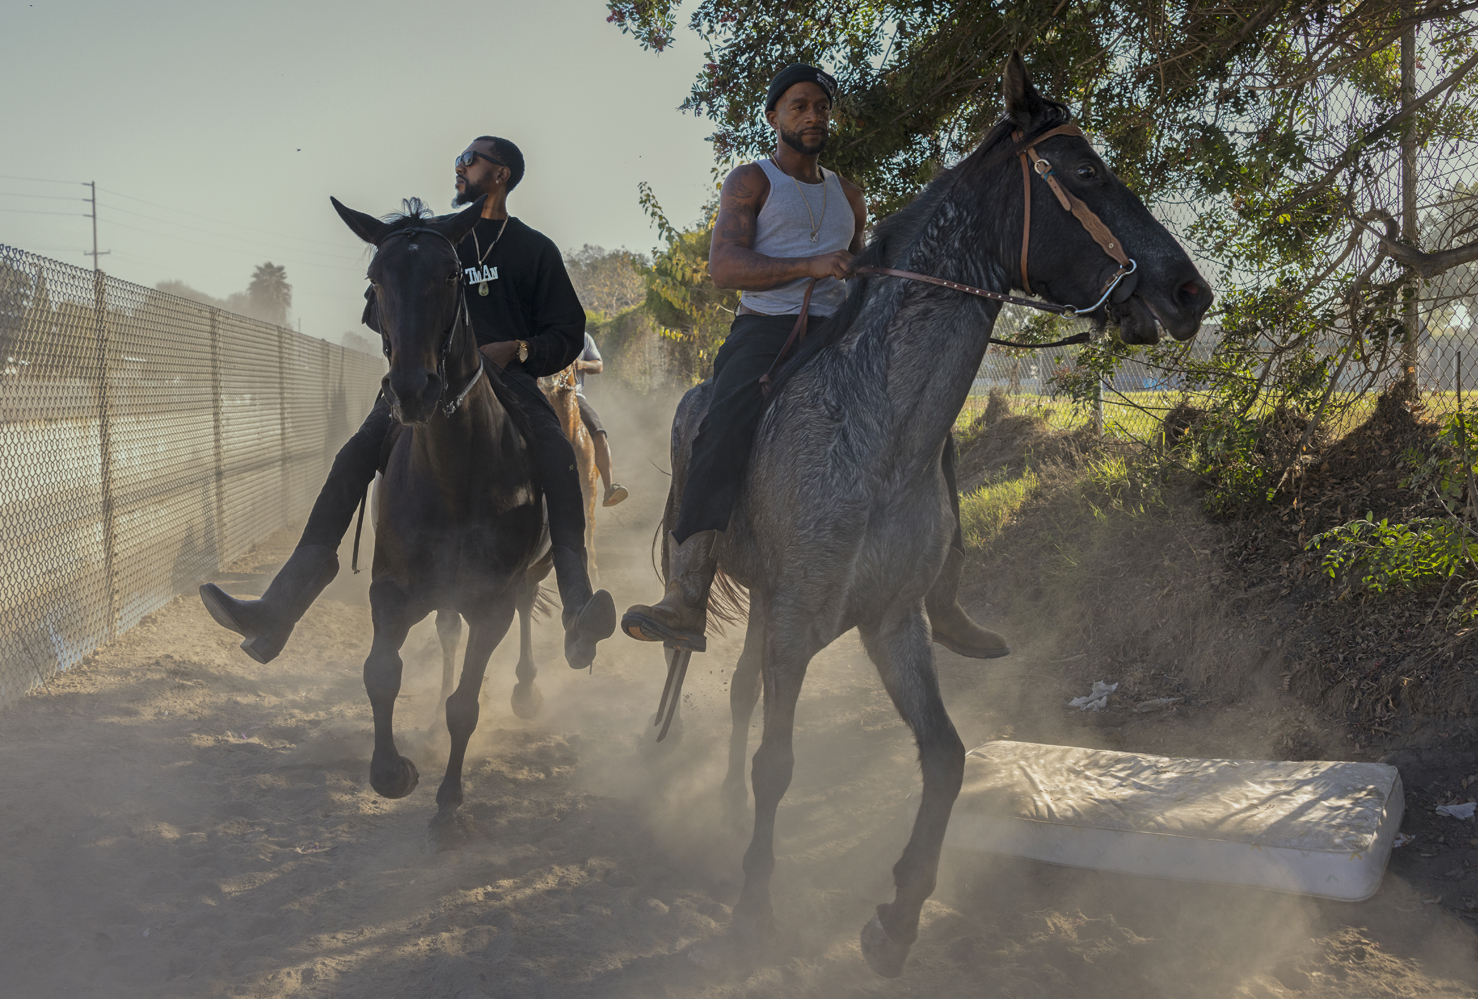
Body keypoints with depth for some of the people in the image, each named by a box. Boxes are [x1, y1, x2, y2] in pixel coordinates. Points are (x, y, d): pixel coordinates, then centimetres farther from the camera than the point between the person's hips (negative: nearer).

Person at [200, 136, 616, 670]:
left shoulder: (535, 249, 13)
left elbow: (568, 334, 10)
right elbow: (378, 309, 21)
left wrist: (517, 349, -11)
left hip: (507, 374, -2)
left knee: (557, 454, -35)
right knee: (356, 456, -23)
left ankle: (578, 616, -46)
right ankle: (277, 610, -30)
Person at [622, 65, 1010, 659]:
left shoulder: (847, 195, 24)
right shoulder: (750, 182, 7)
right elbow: (724, 266, -9)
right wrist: (812, 265, -21)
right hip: (765, 330, -5)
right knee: (726, 429, -34)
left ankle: (943, 604, -8)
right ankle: (685, 601, -41)